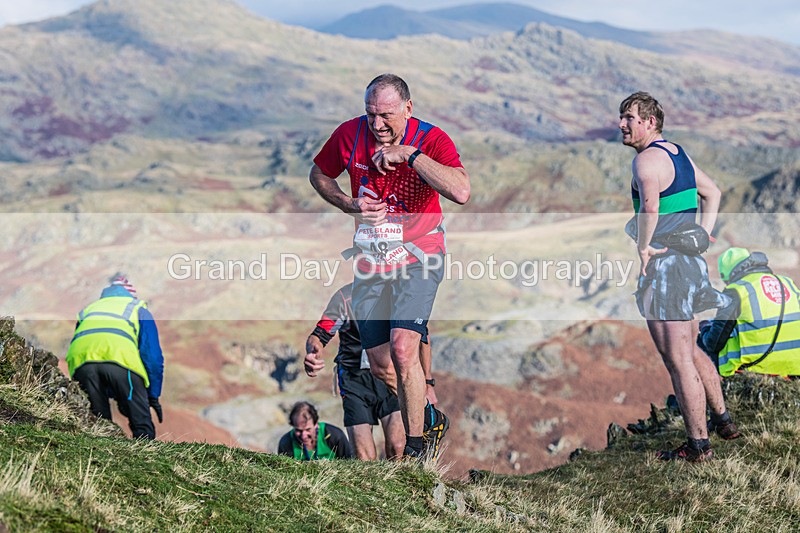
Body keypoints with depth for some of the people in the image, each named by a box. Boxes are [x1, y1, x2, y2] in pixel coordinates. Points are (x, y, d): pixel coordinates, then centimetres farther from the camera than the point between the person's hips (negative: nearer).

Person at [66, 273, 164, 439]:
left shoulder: (87, 310, 42)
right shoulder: (139, 309, 33)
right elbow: (153, 356, 21)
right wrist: (154, 396, 25)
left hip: (80, 358, 3)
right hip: (120, 357, -3)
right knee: (142, 426, 1)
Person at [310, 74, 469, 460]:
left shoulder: (431, 139, -16)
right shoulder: (350, 134, -7)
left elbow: (461, 191, -33)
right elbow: (319, 174, 11)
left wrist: (409, 154, -32)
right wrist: (349, 205, -7)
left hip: (418, 257, -4)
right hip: (370, 261, 4)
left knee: (403, 348, -22)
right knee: (380, 365, 7)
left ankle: (416, 446, -6)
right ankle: (430, 419, 34)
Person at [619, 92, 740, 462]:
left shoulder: (647, 159, -14)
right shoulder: (679, 154, 16)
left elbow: (650, 202, -33)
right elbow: (712, 192, 28)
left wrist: (643, 247, -21)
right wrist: (702, 236, 20)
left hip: (664, 265, -10)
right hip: (691, 261, 10)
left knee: (678, 361, -4)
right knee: (690, 351, 24)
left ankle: (698, 445, 0)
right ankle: (722, 421, 33)